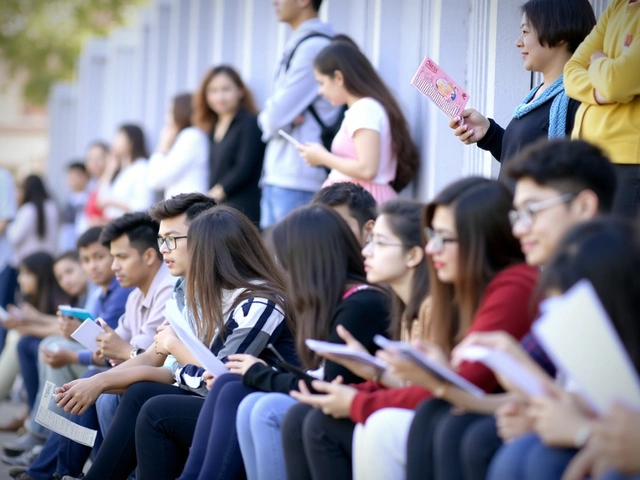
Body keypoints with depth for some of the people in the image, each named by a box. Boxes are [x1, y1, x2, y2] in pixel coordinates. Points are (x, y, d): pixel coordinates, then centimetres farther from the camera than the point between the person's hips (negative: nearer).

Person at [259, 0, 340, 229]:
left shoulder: (314, 47, -12)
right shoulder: (296, 45, 19)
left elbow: (277, 114, -16)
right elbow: (271, 118, 17)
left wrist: (268, 119, 5)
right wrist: (271, 119, -4)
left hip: (296, 179, -9)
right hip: (276, 175, 9)